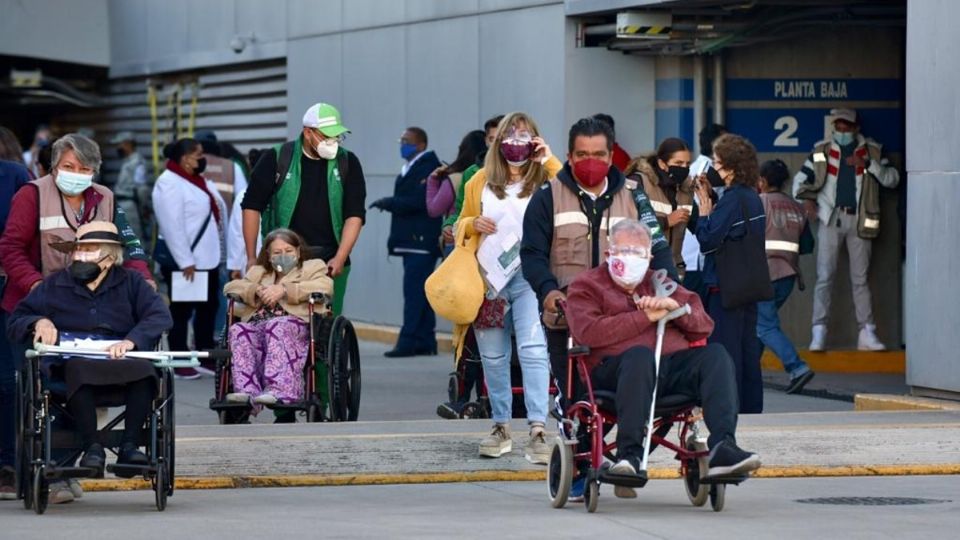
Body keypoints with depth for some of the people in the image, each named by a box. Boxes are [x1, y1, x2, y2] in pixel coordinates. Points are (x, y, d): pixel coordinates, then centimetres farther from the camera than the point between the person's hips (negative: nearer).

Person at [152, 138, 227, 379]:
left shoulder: (200, 181, 13)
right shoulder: (169, 184, -15)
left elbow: (218, 210, 18)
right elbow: (172, 226, -21)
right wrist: (185, 261, -24)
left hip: (207, 258, 9)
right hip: (184, 262, -9)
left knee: (208, 308, 14)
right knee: (181, 311, -1)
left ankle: (207, 357, 23)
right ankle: (180, 363, 6)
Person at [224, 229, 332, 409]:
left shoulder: (312, 267, 24)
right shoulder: (258, 272, 38)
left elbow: (325, 285, 1)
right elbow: (231, 286, 23)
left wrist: (284, 290, -6)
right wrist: (257, 290, 2)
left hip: (294, 323, -4)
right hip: (256, 324, 4)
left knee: (276, 327, -38)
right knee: (238, 330, -30)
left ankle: (279, 390, -51)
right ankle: (247, 391, -41)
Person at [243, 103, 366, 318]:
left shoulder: (347, 163, 5)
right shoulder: (276, 159, 0)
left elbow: (355, 214, 3)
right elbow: (252, 206, 3)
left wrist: (340, 258, -9)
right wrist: (252, 258, -1)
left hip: (330, 262, 2)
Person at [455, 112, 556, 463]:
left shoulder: (545, 180, 5)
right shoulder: (481, 182, 14)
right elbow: (461, 225, 21)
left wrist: (549, 161, -13)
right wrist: (474, 224, -1)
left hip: (530, 278, -4)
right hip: (489, 278, 4)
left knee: (534, 351, -16)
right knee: (493, 358, 9)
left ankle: (538, 431, -22)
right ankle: (501, 428, 21)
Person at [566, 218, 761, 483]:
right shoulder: (586, 286, 16)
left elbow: (704, 326, 22)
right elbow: (588, 332, -6)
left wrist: (675, 307, 1)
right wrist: (645, 316, -4)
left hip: (673, 366, 5)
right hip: (614, 370, -4)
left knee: (715, 355, -23)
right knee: (640, 354, -39)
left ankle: (722, 447, -38)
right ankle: (630, 454, -41)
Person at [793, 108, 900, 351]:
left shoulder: (872, 151, 7)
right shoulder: (822, 151, 7)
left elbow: (892, 179, 0)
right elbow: (801, 179, 12)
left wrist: (868, 164, -12)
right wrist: (806, 199, -7)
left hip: (859, 221, 0)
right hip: (831, 219, 0)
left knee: (860, 278, 6)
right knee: (825, 277, -3)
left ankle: (867, 333, 7)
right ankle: (819, 333, -3)